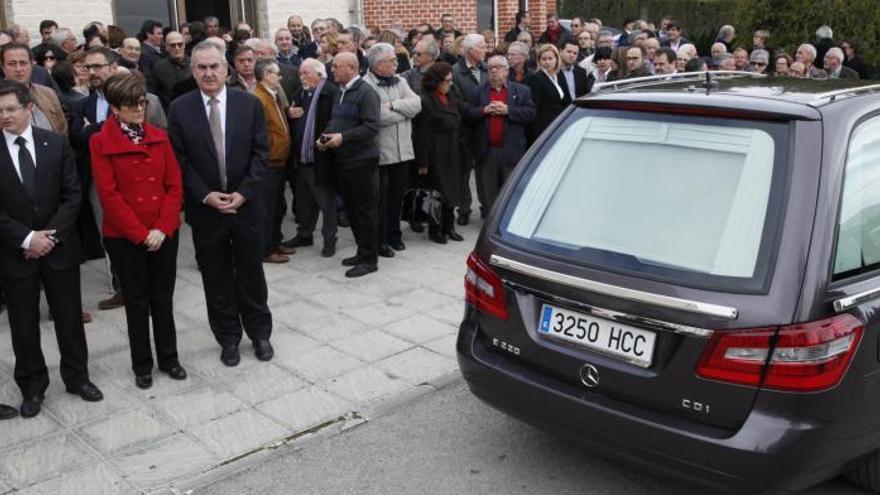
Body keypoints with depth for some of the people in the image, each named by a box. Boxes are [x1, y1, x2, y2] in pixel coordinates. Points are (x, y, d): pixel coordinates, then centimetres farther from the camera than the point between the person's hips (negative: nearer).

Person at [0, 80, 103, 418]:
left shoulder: (57, 143, -1)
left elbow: (72, 195, -2)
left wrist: (51, 235, -11)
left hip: (60, 247, 1)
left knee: (69, 317, 11)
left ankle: (77, 377, 28)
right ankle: (32, 386, 25)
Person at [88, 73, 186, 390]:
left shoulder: (159, 137, 5)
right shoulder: (101, 142, -6)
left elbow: (175, 186, 1)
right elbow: (109, 195, -11)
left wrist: (162, 228, -10)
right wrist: (140, 233, -15)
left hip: (164, 234, 3)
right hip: (124, 237, -3)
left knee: (163, 298, 12)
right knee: (137, 301, 9)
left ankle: (169, 358, 26)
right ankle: (142, 364, 22)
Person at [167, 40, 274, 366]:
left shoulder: (249, 103, -1)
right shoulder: (180, 109, -3)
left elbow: (261, 152, -2)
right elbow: (179, 160, -3)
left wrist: (243, 192, -11)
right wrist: (205, 195, -12)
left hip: (246, 203, 0)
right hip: (204, 208, 0)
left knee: (251, 273, 11)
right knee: (216, 278, 10)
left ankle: (259, 333, 27)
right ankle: (228, 338, 24)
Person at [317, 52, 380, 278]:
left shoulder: (365, 92, -13)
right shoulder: (340, 92, 13)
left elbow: (372, 127, -21)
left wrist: (343, 137, -23)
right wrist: (326, 136, 4)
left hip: (362, 160, -8)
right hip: (342, 160, 9)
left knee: (365, 211, -1)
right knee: (351, 208, 14)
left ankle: (369, 259, 8)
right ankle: (362, 252, 26)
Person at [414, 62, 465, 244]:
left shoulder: (450, 98, 11)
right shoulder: (426, 101, -15)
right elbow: (422, 134, -16)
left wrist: (459, 151, 11)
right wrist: (422, 162, -17)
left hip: (453, 154, 8)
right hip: (436, 155, -8)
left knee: (451, 192, 12)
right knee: (438, 193, 1)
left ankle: (448, 227, 24)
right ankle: (434, 229, 15)